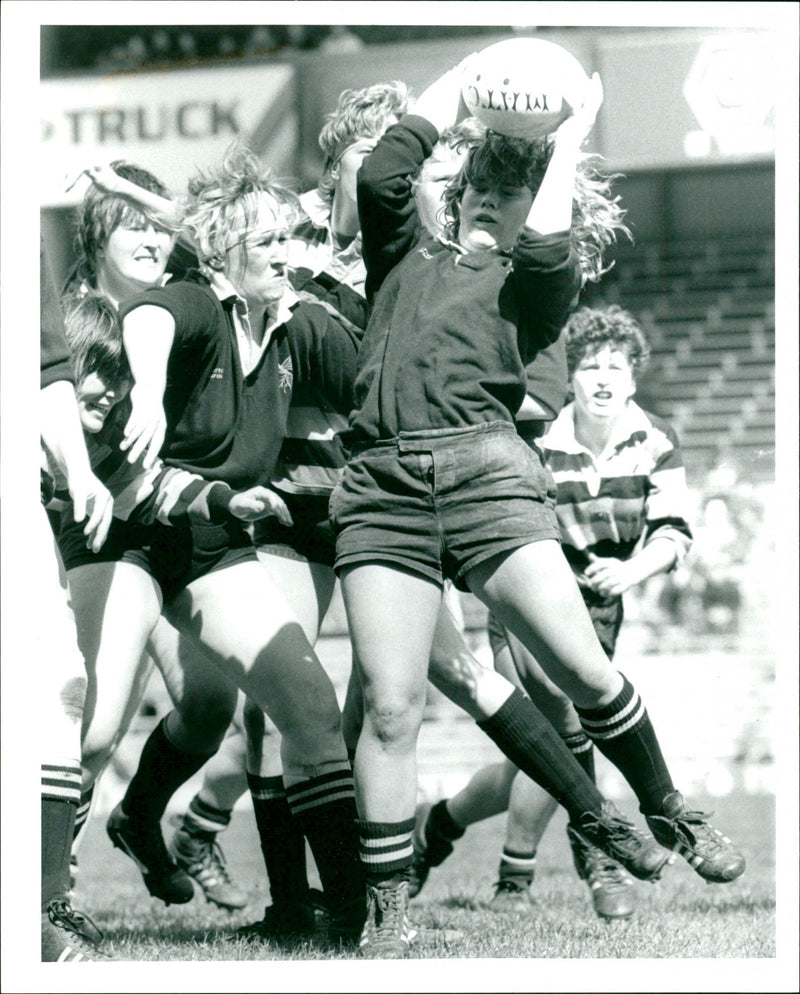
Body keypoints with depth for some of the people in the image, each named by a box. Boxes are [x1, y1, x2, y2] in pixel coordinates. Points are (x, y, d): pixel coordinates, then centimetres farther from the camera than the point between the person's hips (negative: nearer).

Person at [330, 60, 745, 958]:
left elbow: (548, 249, -1)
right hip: (381, 484, 1)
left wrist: (570, 137, 12)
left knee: (583, 670, -11)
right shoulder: (404, 258, 27)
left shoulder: (529, 285, 22)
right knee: (389, 706, -8)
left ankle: (667, 814, 13)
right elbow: (382, 177, 11)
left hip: (485, 471, -1)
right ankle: (387, 913, -2)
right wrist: (458, 88, 20)